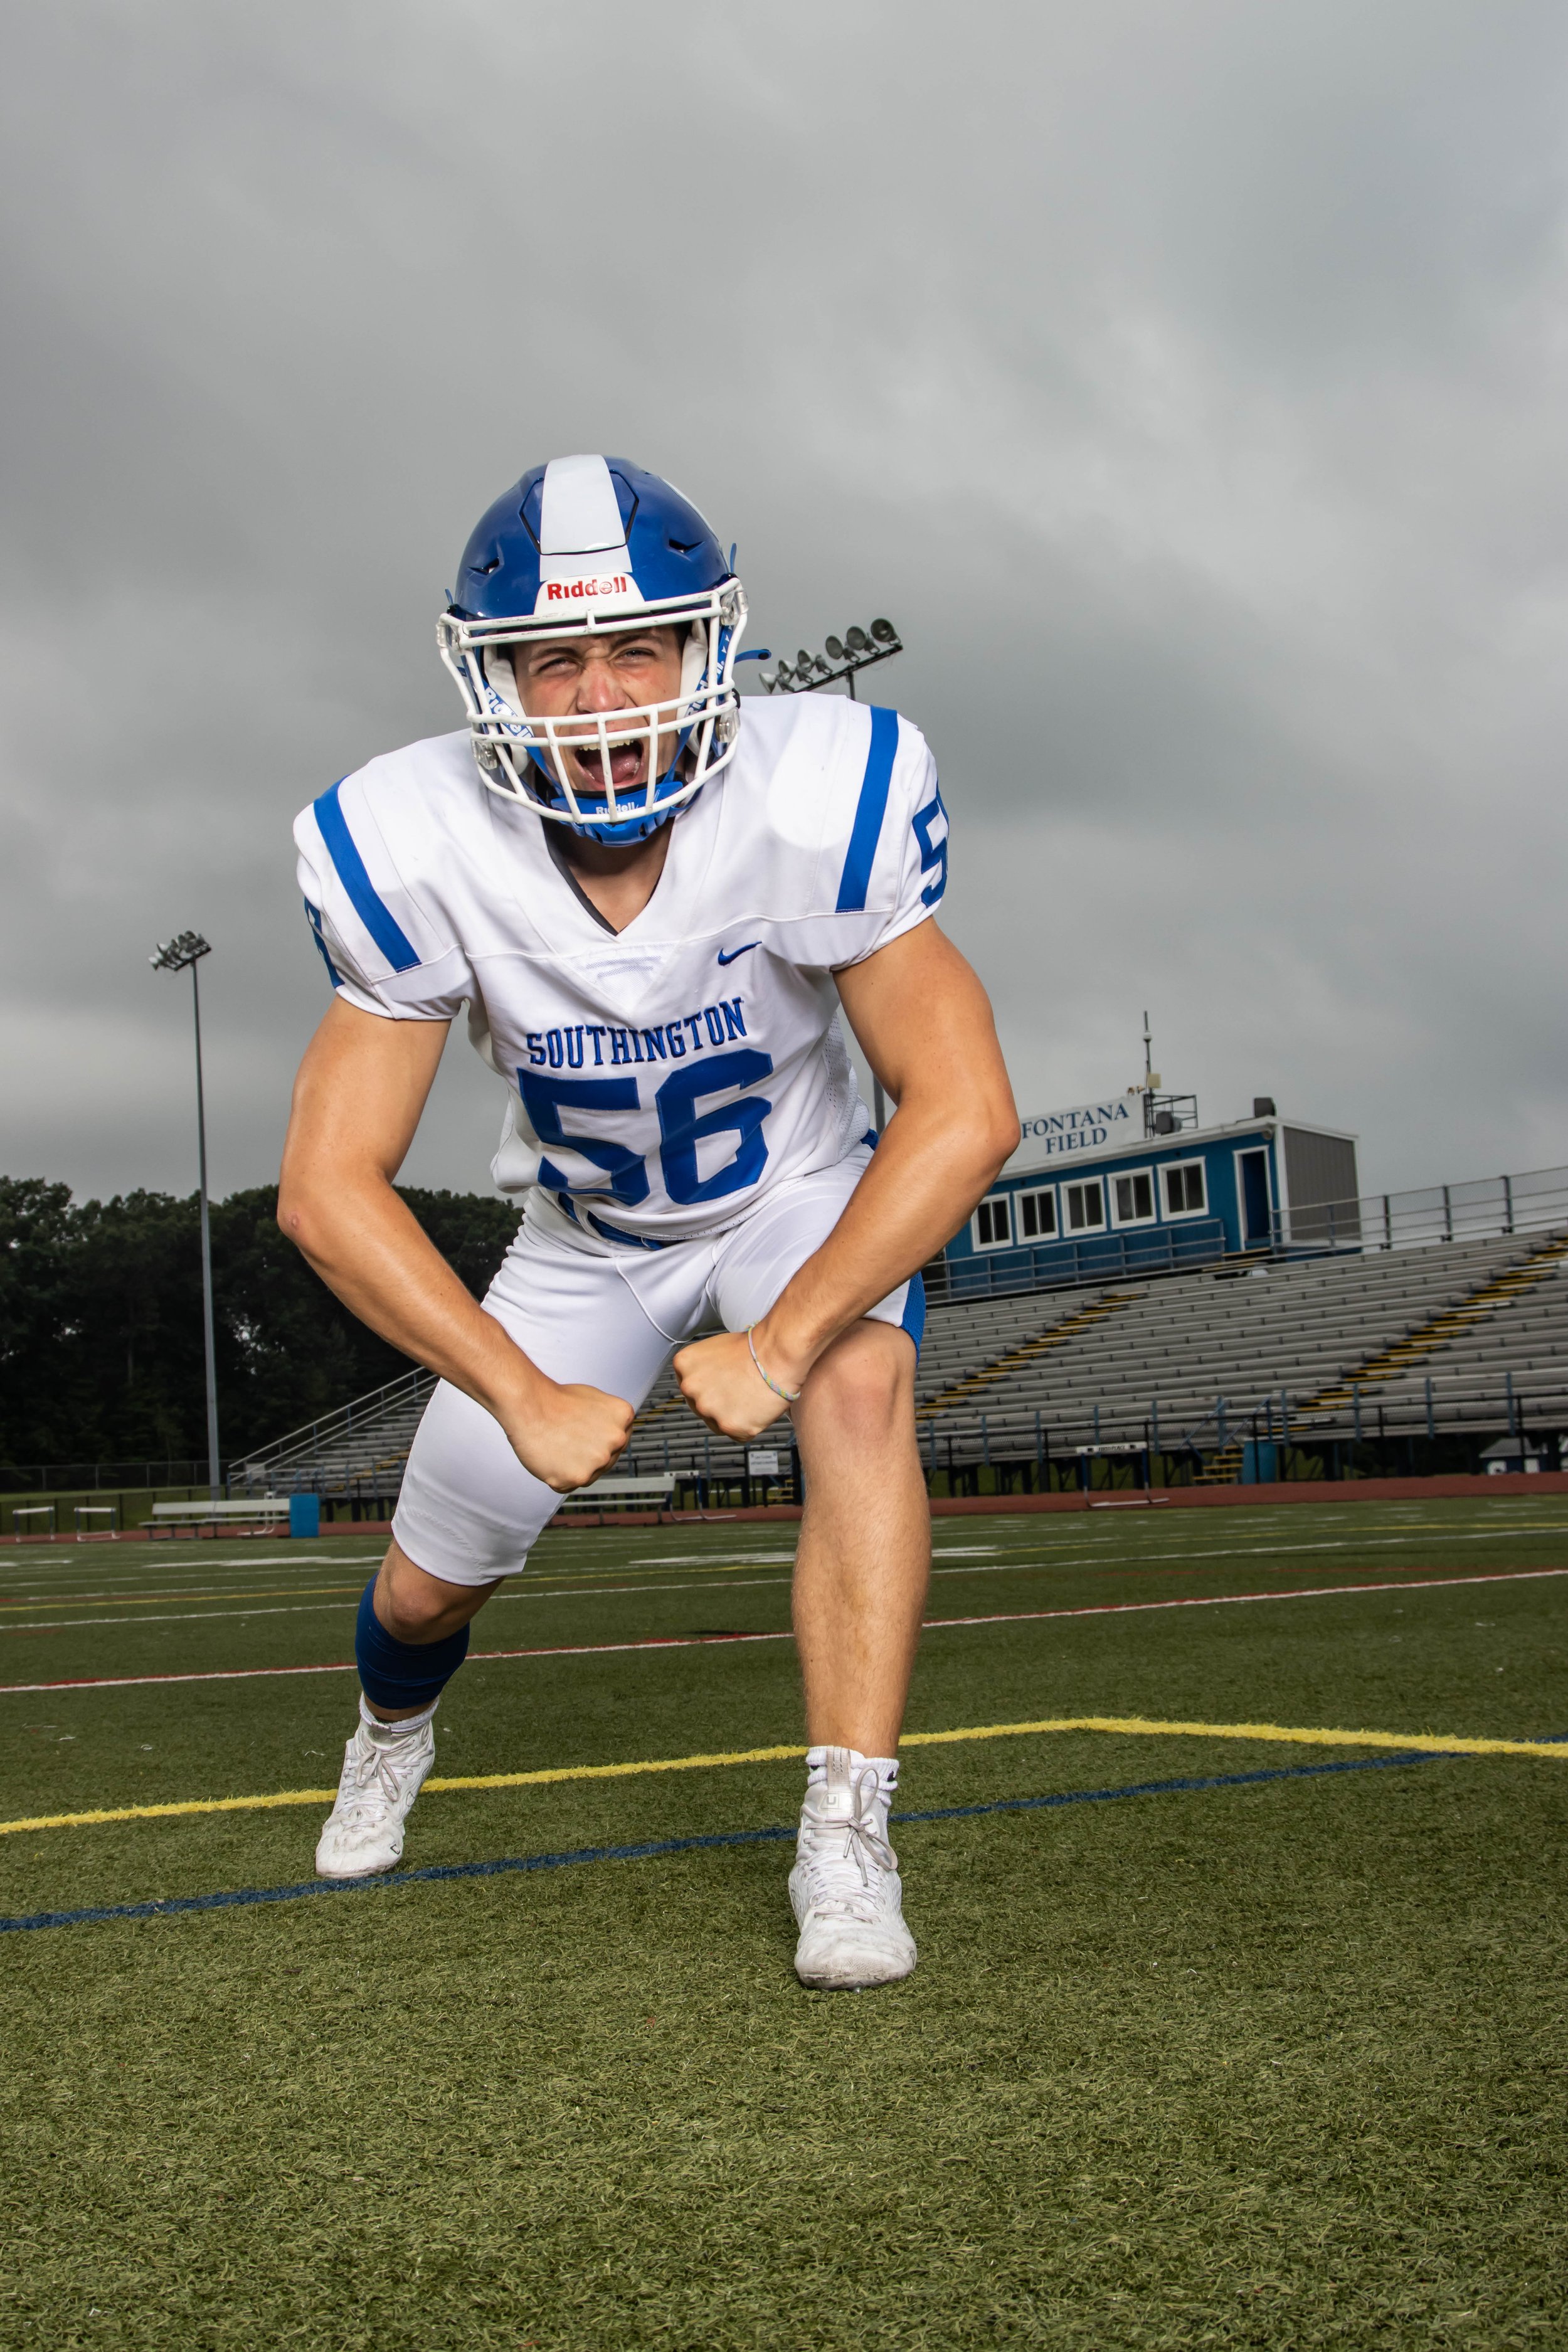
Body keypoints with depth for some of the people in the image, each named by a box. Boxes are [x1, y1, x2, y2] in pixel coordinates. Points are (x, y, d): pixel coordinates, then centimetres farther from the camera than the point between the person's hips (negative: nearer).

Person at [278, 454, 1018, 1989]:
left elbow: (964, 1110, -33)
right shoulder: (418, 853, -28)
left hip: (795, 1192, -1)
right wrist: (527, 1398, -32)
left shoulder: (817, 801, -32)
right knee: (430, 1582, 8)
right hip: (587, 1236, 2)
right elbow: (329, 1187, -25)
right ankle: (394, 1729, 47)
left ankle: (846, 1845, -27)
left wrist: (776, 1348, -36)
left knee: (862, 1386, -34)